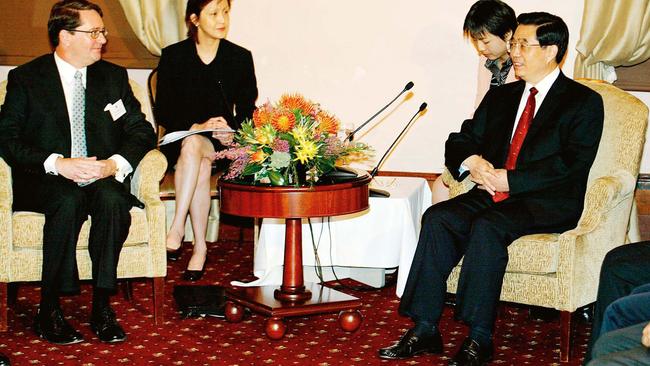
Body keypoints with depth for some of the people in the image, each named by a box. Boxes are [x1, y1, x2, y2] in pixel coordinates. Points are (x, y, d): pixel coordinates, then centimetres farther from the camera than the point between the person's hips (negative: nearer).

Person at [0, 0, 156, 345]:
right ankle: (49, 311, -25)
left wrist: (115, 164, -15)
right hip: (45, 182, -2)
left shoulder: (114, 76, 12)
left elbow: (141, 130, 6)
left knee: (112, 199, -32)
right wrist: (57, 164, -21)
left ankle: (102, 306, -25)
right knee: (70, 201, -35)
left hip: (103, 179, 2)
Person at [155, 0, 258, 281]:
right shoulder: (173, 56, 1)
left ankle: (177, 227, -37)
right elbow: (163, 112, -2)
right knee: (201, 165, -35)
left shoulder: (240, 57, 4)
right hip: (181, 139, 0)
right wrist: (196, 126, -19)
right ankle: (200, 247, -34)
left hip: (223, 142, 0)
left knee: (193, 146, -34)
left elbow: (248, 111, 6)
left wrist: (231, 128, -16)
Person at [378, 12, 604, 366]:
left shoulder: (584, 101, 1)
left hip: (549, 203, -6)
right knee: (438, 217, -22)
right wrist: (471, 161, -6)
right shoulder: (500, 96, 20)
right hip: (494, 193, 6)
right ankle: (425, 329, -22)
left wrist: (510, 180, -18)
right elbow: (460, 141, 19)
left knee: (487, 226, -33)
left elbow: (573, 163, -12)